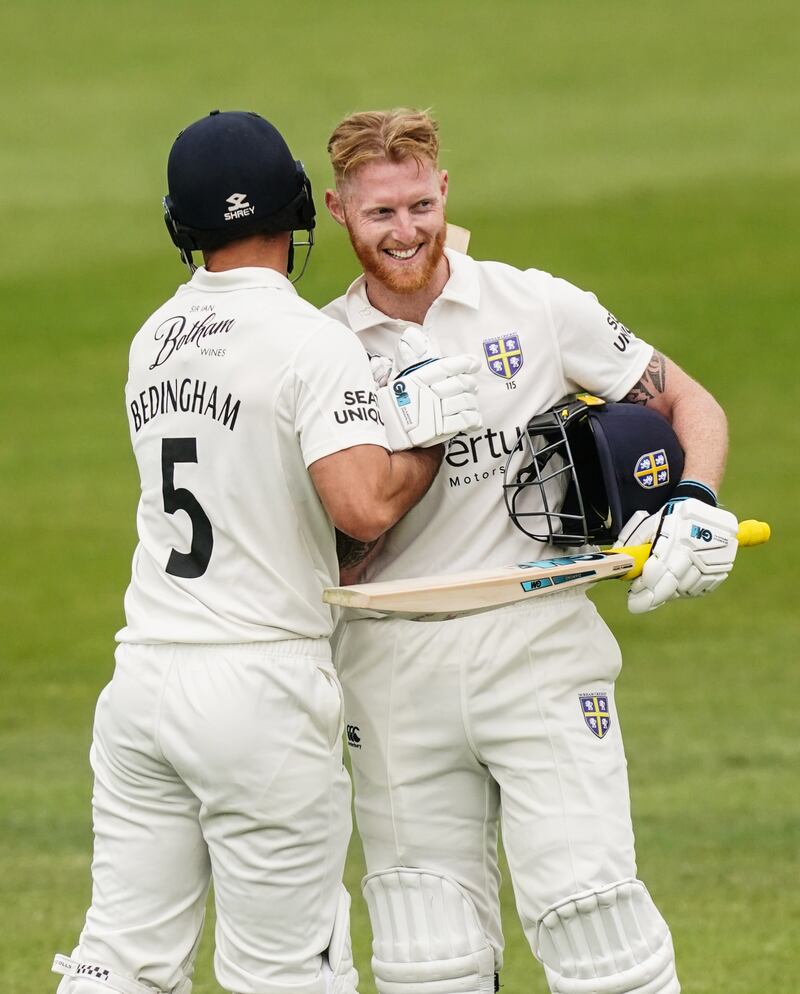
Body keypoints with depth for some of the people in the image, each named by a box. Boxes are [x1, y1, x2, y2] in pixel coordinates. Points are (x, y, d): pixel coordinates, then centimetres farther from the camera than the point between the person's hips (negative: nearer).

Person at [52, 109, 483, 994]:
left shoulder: (152, 341, 12)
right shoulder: (311, 341, -11)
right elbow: (363, 506, -22)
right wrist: (434, 435, -5)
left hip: (141, 680, 6)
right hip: (258, 687, -6)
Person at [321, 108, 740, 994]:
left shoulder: (536, 307, 2)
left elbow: (689, 405, 12)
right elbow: (334, 561, 1)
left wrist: (695, 509, -7)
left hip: (536, 653, -1)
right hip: (394, 679, 2)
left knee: (585, 903, -15)